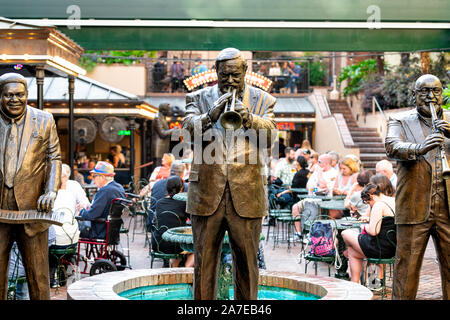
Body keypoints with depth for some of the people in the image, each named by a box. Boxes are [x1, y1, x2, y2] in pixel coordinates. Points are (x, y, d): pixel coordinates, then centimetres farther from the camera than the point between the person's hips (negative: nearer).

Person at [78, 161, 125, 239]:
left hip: (102, 233, -9)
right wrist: (90, 206, 6)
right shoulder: (120, 188, 4)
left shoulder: (104, 191, -26)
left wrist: (81, 211, -7)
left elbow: (90, 215, -26)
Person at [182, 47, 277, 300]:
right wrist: (211, 116, -26)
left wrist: (249, 119, -25)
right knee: (205, 260, 5)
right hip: (207, 192, 0)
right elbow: (188, 129, -7)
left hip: (247, 194, 0)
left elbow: (271, 137, -6)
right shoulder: (199, 98, 10)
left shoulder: (262, 101, 9)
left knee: (247, 261, 6)